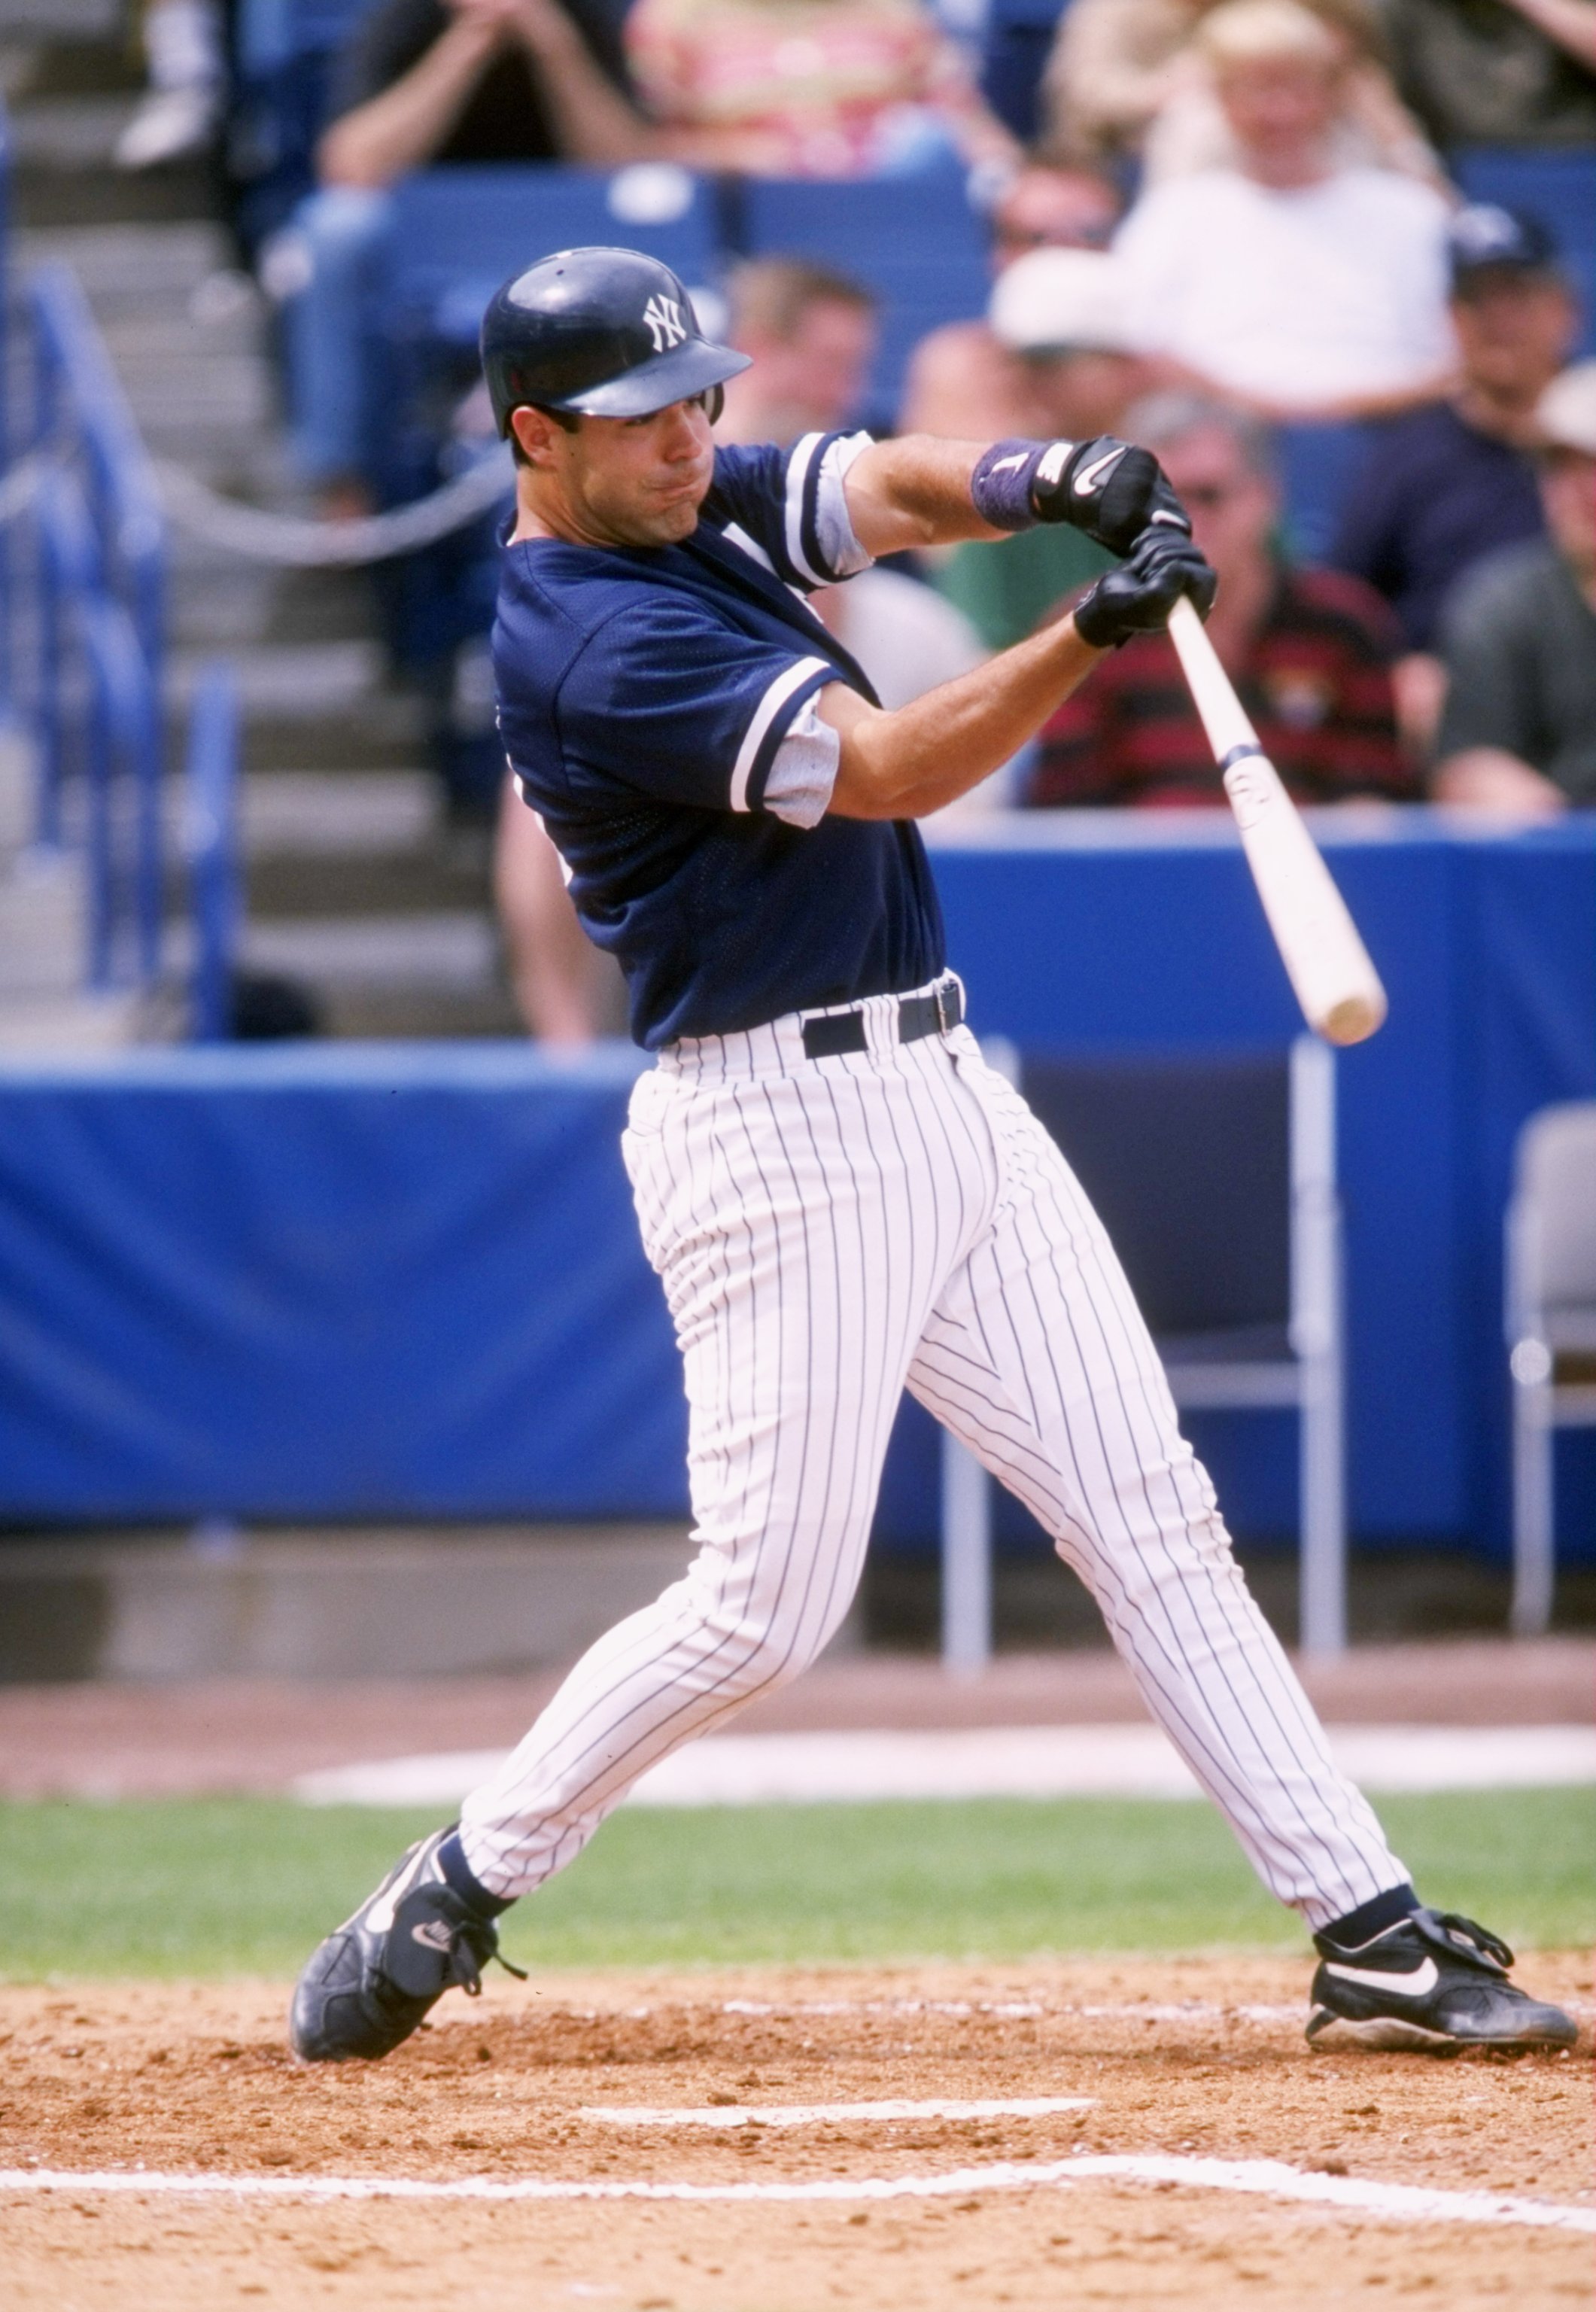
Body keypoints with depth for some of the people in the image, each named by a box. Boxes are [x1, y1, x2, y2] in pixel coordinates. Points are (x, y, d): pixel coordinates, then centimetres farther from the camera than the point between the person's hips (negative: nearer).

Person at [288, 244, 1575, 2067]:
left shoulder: (700, 508, 10)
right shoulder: (586, 642, -18)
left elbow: (895, 490, 3)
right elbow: (884, 771, -23)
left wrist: (1052, 480, -19)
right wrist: (1092, 633, -34)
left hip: (940, 1085, 9)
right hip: (777, 1134, -9)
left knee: (1150, 1512, 3)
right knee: (770, 1602, -8)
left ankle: (1369, 1934, 1)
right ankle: (455, 1892, 11)